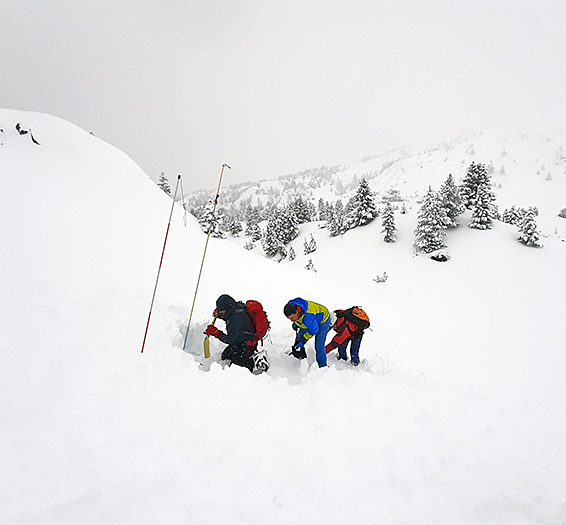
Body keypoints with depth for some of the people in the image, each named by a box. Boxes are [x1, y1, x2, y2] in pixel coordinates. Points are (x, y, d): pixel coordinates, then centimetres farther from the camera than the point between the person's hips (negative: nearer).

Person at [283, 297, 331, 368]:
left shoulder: (307, 316, -46)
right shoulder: (290, 306, -27)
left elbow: (314, 330, -28)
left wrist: (302, 341, -23)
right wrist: (295, 323, 0)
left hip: (322, 320, -7)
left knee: (318, 345, -12)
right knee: (299, 339, 11)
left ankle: (322, 366, 7)